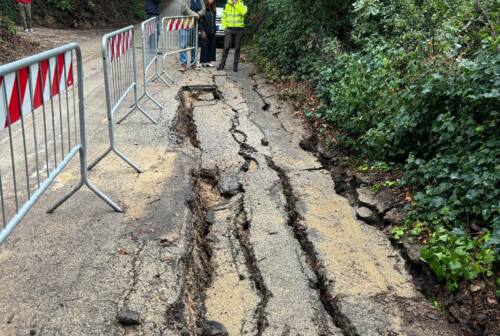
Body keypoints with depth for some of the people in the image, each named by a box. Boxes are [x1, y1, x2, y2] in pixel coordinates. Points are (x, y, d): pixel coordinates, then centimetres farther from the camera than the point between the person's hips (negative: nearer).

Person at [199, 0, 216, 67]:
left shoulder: (213, 10, 14)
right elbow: (201, 21, -10)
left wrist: (214, 30, 10)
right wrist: (202, 31, -15)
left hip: (212, 32, 7)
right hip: (205, 32, -7)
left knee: (211, 47, 5)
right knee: (205, 47, -4)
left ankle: (208, 61, 12)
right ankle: (203, 62, 2)